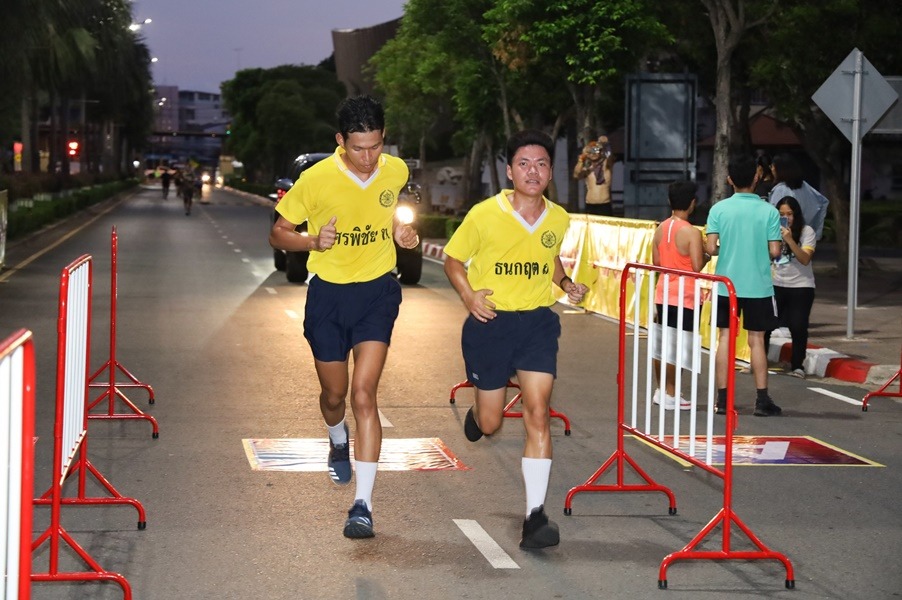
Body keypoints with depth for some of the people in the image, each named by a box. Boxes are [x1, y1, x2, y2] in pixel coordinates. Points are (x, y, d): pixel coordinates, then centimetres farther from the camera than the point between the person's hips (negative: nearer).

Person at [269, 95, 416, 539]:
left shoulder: (396, 171, -6)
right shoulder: (316, 180, -16)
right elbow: (278, 234, -5)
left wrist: (398, 231, -2)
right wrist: (314, 242, -25)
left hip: (377, 291, 0)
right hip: (328, 292, 0)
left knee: (364, 394, -14)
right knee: (334, 393, 15)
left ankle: (362, 506, -15)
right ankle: (339, 441, 54)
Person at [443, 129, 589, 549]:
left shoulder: (558, 219, 2)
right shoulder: (484, 215, -9)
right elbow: (453, 259, 2)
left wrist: (566, 284, 2)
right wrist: (468, 295, -16)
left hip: (537, 322, 2)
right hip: (490, 323, -1)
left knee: (538, 413, -13)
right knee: (490, 425, 8)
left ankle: (535, 516, -11)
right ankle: (477, 412, 50)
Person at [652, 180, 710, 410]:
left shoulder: (661, 229, 5)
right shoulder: (691, 233, -15)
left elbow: (656, 263, 8)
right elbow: (697, 266, -18)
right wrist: (707, 256, 2)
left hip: (663, 293, 7)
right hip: (683, 296, -7)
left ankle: (661, 390, 23)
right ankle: (670, 394, 1)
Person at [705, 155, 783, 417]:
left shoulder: (719, 209, -4)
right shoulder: (769, 211, -7)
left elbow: (711, 248, -9)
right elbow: (774, 251, -9)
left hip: (726, 284, 1)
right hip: (758, 286, -1)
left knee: (725, 338, 7)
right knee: (756, 340, 5)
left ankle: (723, 398, 7)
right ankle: (762, 400, 6)